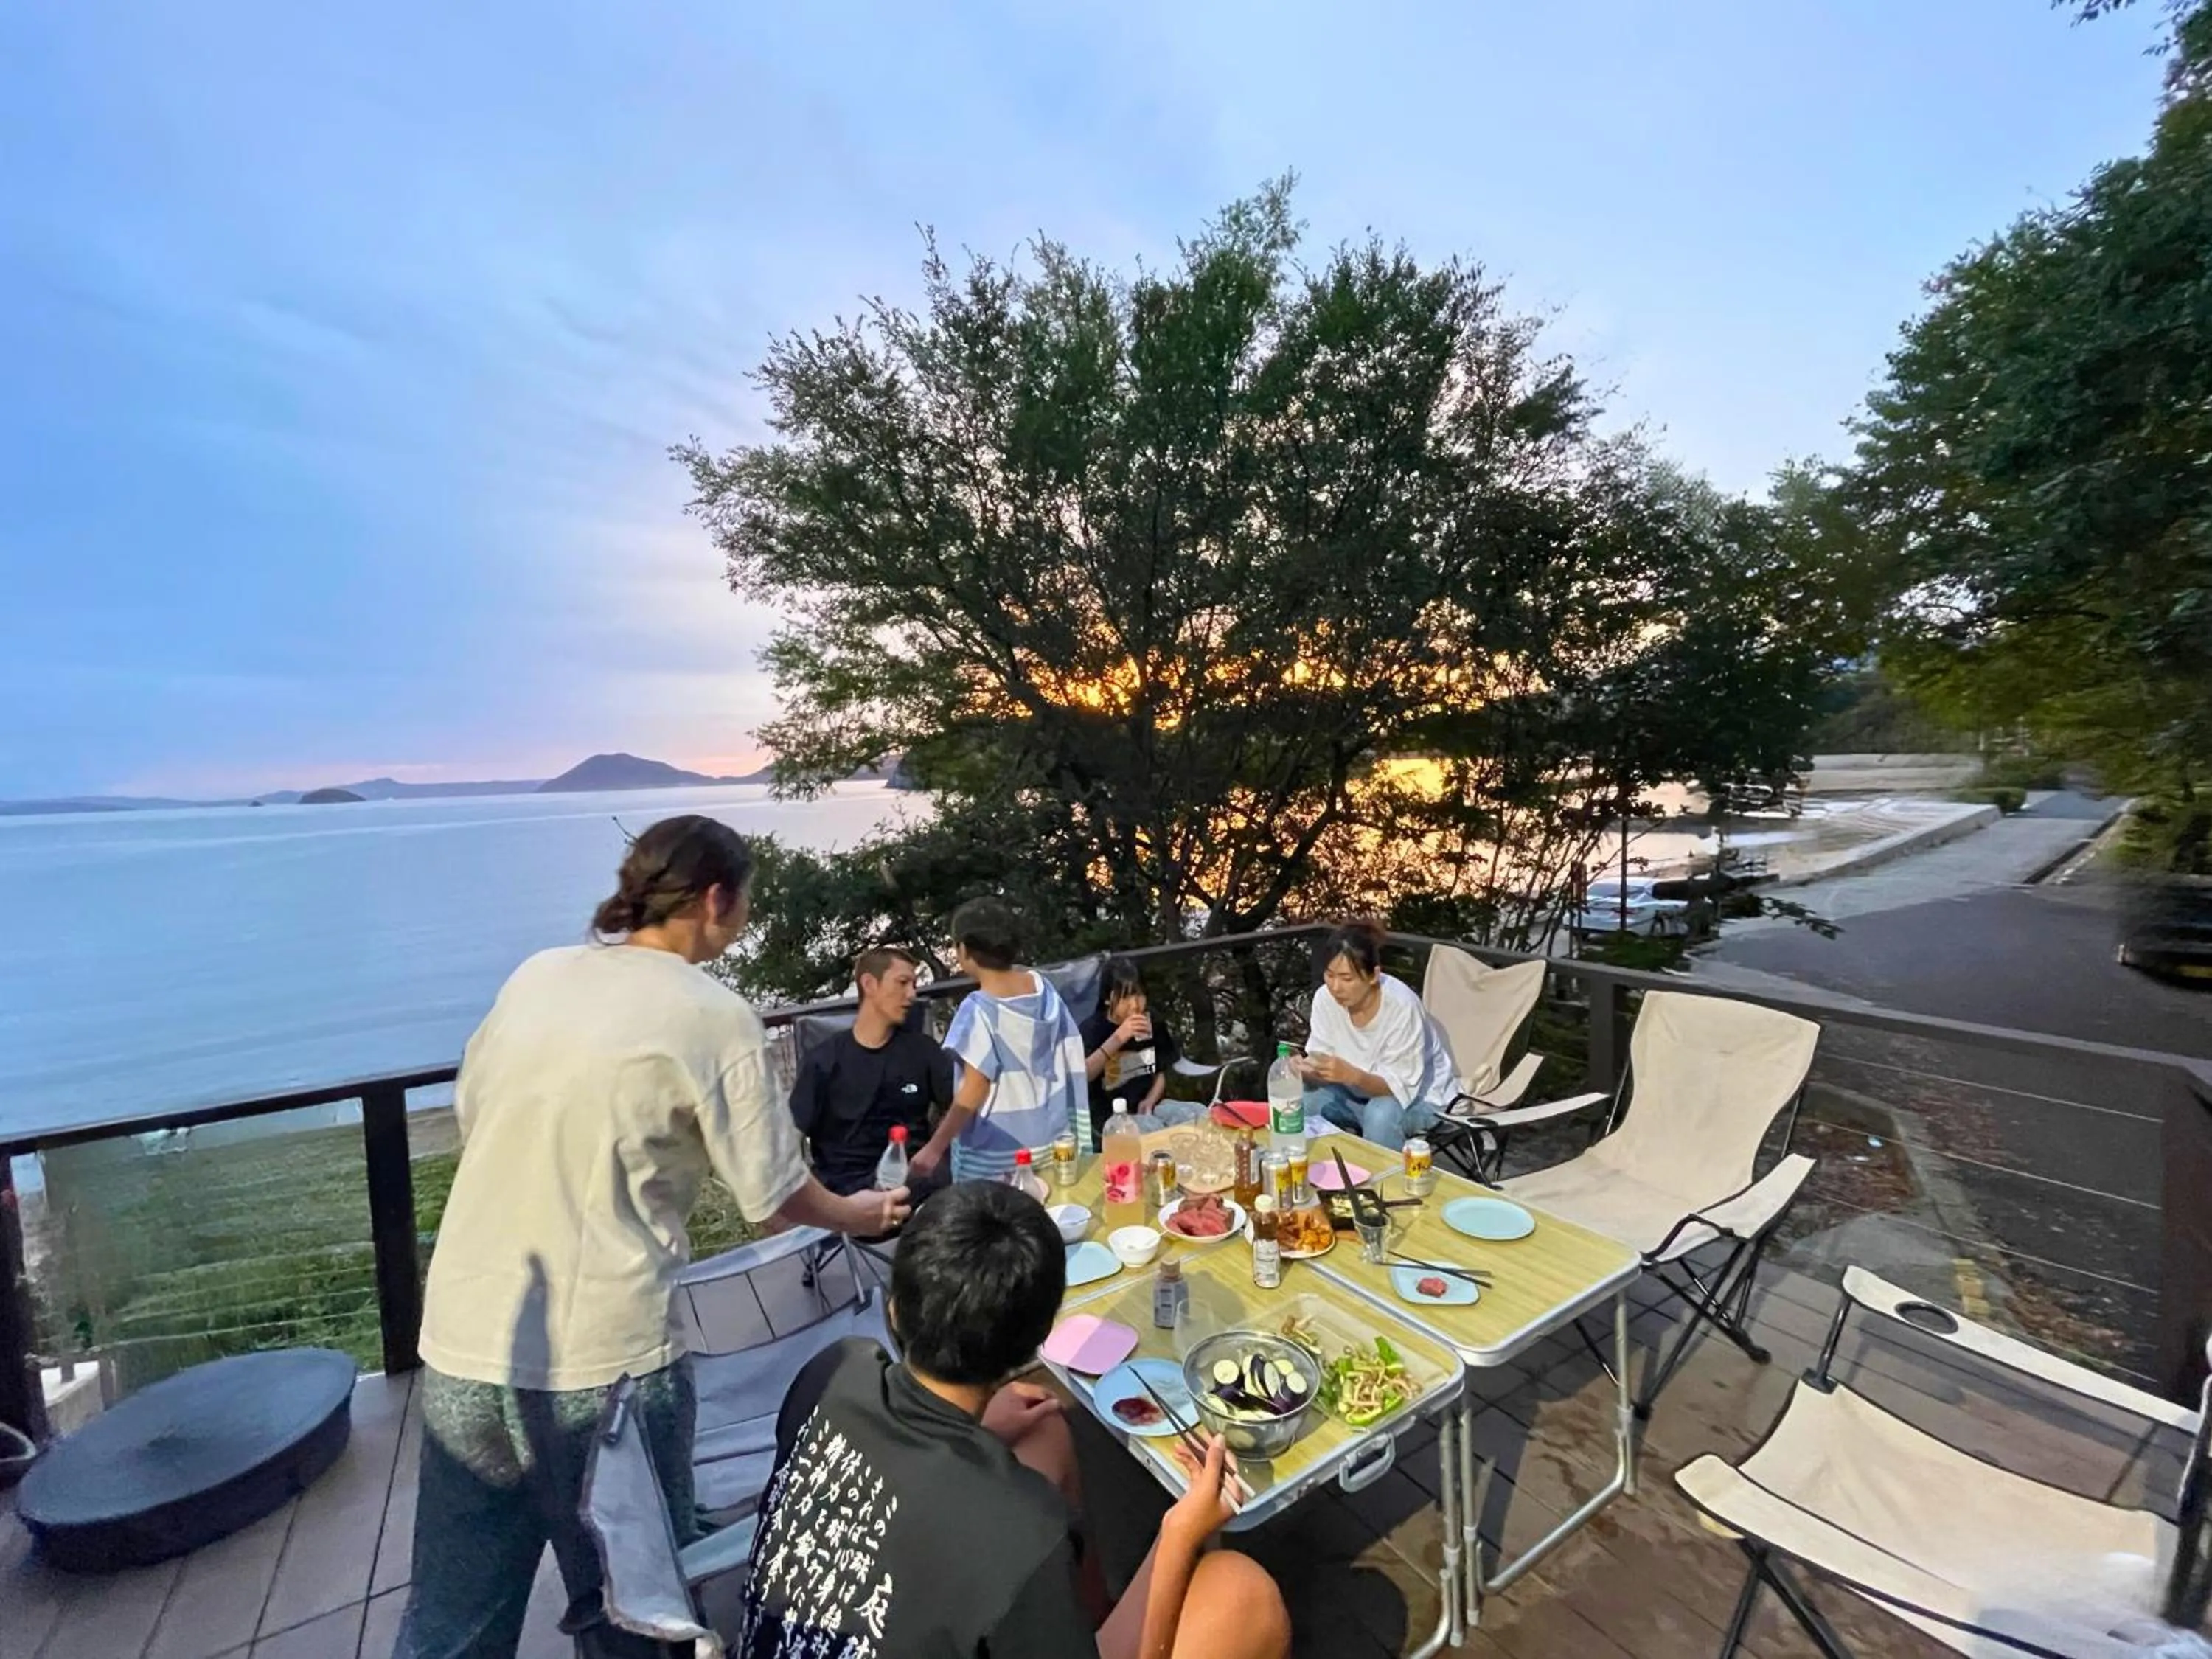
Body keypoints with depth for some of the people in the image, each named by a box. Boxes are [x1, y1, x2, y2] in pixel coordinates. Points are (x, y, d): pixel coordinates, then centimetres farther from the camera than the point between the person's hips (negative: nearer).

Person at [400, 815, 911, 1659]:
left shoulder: (536, 975, 3)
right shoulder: (713, 1017, -13)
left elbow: (470, 1112, 16)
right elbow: (774, 1199, -8)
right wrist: (858, 1213, 11)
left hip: (463, 1339, 6)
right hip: (602, 1353, -5)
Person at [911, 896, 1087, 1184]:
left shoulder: (979, 1009, -19)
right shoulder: (1040, 984, -1)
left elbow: (972, 1095, -18)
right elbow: (1069, 1057, 7)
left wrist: (934, 1149, -9)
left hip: (995, 1157, -6)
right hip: (1050, 1139, 6)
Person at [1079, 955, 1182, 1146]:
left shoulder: (1153, 1023, 3)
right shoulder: (1092, 1029, -10)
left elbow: (1161, 1072, 11)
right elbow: (1080, 1076, -27)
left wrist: (1150, 1100, -8)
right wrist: (1118, 1038, -33)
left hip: (1145, 1108, 5)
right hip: (1107, 1118, -5)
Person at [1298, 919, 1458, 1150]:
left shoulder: (1401, 1006, -31)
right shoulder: (1325, 998, -17)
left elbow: (1401, 1087, -28)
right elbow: (1323, 1071, -13)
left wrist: (1352, 1076, -45)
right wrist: (1307, 1070, -36)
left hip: (1418, 1096, -4)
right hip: (1359, 1089, 4)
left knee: (1381, 1115, -34)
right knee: (1303, 1100, -20)